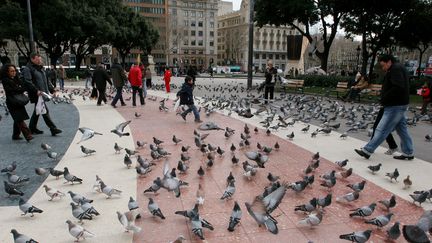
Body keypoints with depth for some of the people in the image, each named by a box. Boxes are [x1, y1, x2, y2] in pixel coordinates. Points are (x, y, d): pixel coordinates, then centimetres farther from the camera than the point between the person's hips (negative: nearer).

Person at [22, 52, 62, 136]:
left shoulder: (41, 68, 20)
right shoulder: (27, 69, -8)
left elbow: (47, 81, 24)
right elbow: (27, 82, -20)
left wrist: (52, 90, 16)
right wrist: (36, 90, -29)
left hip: (43, 94, 9)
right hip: (37, 95, -9)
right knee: (45, 111, -10)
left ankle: (32, 128, 28)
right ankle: (53, 129, -9)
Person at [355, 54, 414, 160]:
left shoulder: (396, 69, -13)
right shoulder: (398, 69, 19)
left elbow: (398, 88, -26)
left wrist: (384, 100, -19)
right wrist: (384, 100, 6)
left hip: (395, 107, -11)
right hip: (399, 105, 11)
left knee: (381, 130, -9)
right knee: (402, 129, 15)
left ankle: (367, 150, -7)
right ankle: (408, 153, 24)